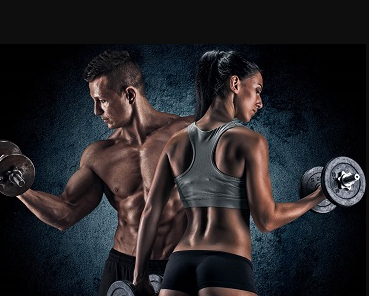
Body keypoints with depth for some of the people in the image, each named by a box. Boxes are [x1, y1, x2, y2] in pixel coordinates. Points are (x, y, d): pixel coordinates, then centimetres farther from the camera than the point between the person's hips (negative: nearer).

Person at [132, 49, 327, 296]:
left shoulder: (176, 142, 10)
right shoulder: (250, 141, -5)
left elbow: (151, 212, 9)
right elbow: (266, 219, -6)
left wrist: (140, 276, 15)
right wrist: (318, 197, 7)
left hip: (179, 266, 6)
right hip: (228, 267, -5)